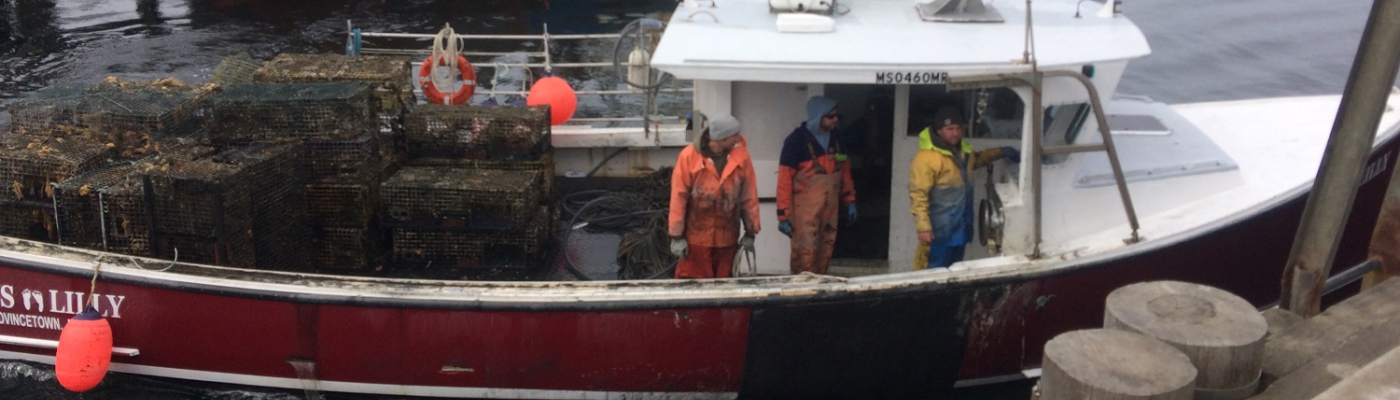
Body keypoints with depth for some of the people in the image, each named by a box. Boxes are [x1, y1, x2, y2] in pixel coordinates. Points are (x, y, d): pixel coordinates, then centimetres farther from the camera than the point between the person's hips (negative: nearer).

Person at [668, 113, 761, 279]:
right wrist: (677, 236, -8)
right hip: (695, 238, -3)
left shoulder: (741, 156, -4)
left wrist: (750, 232, 6)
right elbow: (678, 197, -9)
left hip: (727, 239, 3)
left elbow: (749, 196, 3)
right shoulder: (689, 156, -13)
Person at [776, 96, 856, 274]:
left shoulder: (835, 139, 9)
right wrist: (783, 215, -15)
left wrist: (849, 201, 14)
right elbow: (785, 178, -13)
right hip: (805, 210, -6)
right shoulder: (797, 140, -12)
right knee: (805, 256, -8)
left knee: (824, 256, 10)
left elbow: (844, 171, 19)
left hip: (830, 208, 6)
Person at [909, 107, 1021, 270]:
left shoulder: (962, 150, 8)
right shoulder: (926, 158, -20)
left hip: (960, 228, 8)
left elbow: (976, 159, 33)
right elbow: (918, 196, -21)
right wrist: (923, 227, -25)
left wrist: (1001, 152, 21)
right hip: (938, 231, -8)